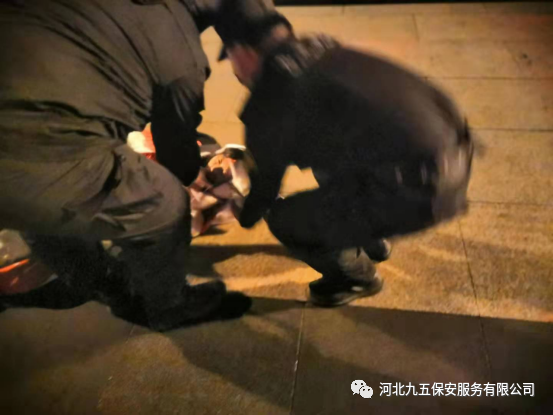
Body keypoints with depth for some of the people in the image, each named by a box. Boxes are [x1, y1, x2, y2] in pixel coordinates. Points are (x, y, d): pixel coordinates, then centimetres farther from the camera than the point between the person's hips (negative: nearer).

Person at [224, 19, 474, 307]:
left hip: (420, 187, -9)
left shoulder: (268, 101, -6)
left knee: (285, 220, 2)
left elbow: (267, 177, 10)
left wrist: (245, 215, 33)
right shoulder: (323, 50, 17)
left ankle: (357, 277, 27)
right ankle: (371, 242, 43)